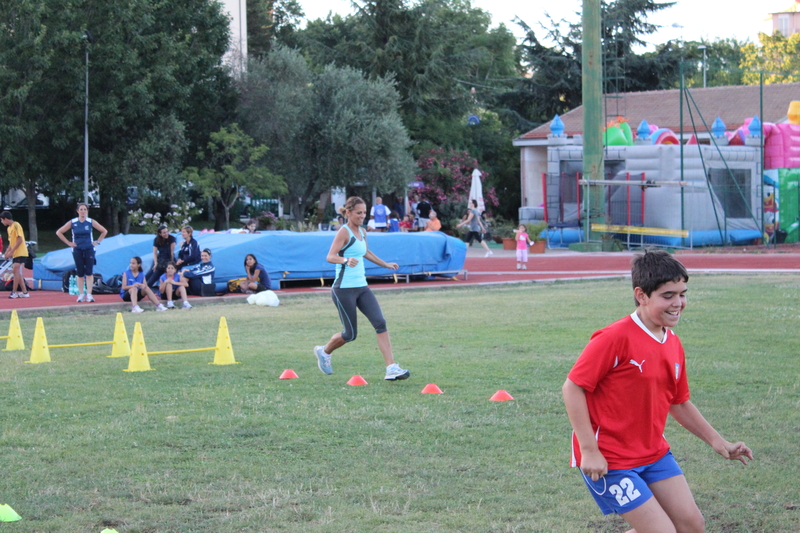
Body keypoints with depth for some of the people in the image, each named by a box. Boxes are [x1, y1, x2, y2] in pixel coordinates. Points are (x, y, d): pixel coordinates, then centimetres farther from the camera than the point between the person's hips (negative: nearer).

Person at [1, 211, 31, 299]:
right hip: (15, 254, 9)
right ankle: (24, 292, 11)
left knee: (16, 270, -16)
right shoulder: (9, 228, 17)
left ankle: (14, 292, -18)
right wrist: (7, 252, 7)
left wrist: (11, 251, -19)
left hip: (20, 253, -9)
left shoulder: (16, 225, -10)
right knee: (17, 272, 7)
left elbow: (20, 239, -17)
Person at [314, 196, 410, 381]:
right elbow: (330, 256, -24)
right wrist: (345, 260, -44)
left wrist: (385, 264, 37)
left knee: (380, 323, -9)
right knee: (350, 334, -1)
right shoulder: (344, 232, -12)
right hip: (344, 289, -7)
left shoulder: (361, 232, 12)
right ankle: (324, 352, 29)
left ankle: (391, 369, -13)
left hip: (361, 287, 7)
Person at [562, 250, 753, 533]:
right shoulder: (615, 338, -19)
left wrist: (716, 440, 14)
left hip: (654, 453, 8)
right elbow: (573, 388, -17)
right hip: (609, 461, -8)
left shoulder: (673, 344, 6)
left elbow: (679, 403, 20)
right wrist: (589, 450, -20)